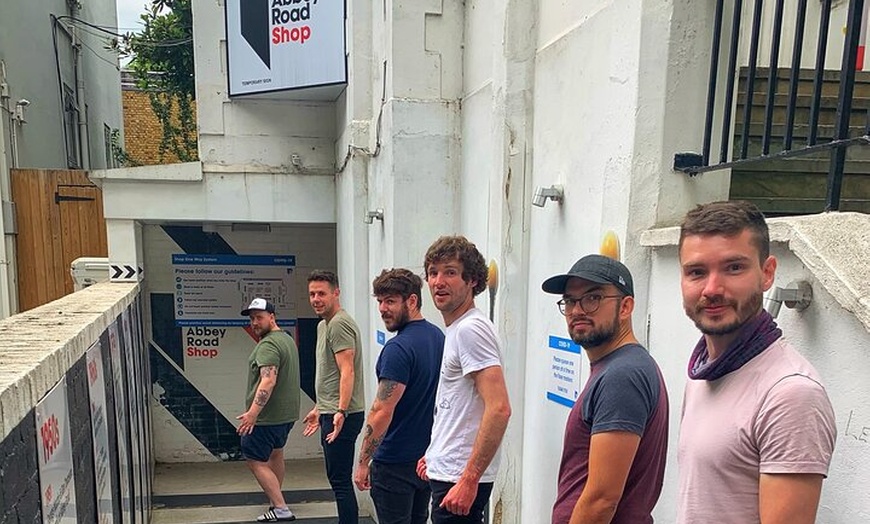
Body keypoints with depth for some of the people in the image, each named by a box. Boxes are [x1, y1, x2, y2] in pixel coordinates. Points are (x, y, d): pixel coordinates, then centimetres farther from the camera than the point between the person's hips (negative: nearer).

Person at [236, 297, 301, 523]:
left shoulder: (268, 345, -19)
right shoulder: (287, 339, 13)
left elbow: (268, 381, -29)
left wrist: (253, 413, -32)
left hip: (268, 415, -10)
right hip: (286, 412, 10)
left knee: (256, 460, -4)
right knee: (276, 453, 22)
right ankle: (275, 499, 34)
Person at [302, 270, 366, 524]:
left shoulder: (340, 324, -14)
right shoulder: (323, 325, 18)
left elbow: (346, 372, -23)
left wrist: (341, 411, -31)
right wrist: (318, 409, 28)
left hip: (341, 416, -11)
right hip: (330, 413, 11)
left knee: (340, 480, -7)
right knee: (337, 478, 17)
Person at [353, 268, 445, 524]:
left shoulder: (398, 348, -22)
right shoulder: (439, 337, 5)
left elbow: (382, 412, -23)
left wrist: (363, 462, -13)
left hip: (395, 463, -8)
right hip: (427, 458, 8)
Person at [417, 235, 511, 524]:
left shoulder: (470, 329, -18)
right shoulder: (456, 329, 13)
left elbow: (499, 408, -26)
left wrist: (469, 479, -25)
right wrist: (435, 455, 22)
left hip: (459, 478, -10)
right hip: (448, 471, 10)